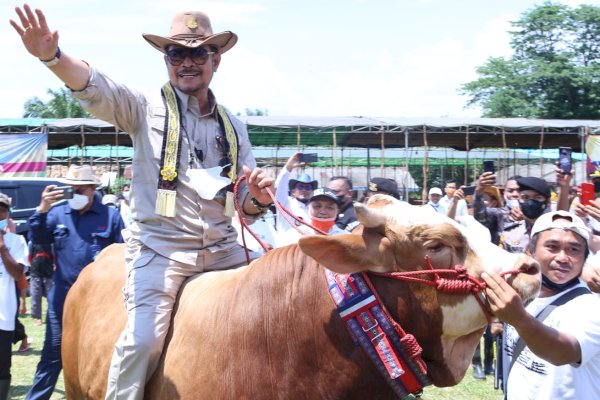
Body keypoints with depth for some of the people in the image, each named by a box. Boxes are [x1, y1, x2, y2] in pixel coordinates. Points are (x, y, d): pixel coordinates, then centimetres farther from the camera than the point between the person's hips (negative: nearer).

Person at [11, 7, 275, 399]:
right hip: (160, 247, -4)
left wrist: (259, 198, -10)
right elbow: (97, 88, -17)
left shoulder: (234, 128, 15)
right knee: (144, 338, -22)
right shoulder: (147, 109, 3)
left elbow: (247, 207, 16)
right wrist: (52, 55, -37)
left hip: (223, 249, 4)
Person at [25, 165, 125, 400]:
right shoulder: (58, 213, 5)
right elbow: (37, 238, -6)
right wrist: (42, 210, -20)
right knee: (53, 354, 7)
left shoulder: (110, 216, -1)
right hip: (62, 298, 2)